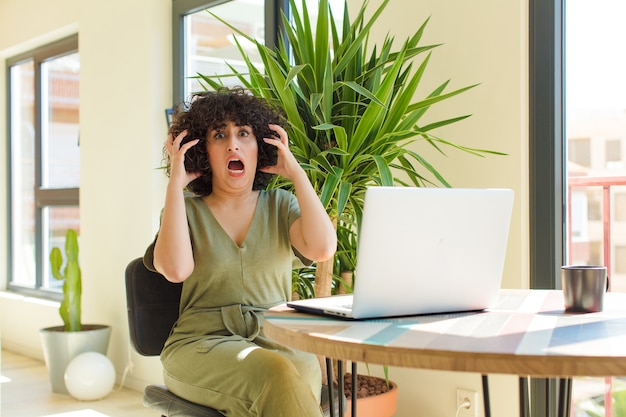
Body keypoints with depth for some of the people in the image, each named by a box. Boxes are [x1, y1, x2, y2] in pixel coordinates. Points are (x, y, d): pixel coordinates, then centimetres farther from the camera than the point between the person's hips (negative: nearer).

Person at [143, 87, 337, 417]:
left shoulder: (279, 205, 12)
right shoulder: (186, 209, 8)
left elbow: (322, 248, -9)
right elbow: (176, 269, -14)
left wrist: (296, 172, -2)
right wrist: (175, 184, -7)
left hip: (275, 343, 2)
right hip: (201, 345, -2)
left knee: (303, 368, -35)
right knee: (276, 374, -35)